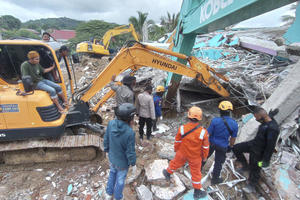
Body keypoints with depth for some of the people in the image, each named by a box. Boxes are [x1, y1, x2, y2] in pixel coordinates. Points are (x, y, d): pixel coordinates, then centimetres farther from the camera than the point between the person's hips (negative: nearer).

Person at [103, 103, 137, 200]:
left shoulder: (111, 123, -24)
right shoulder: (130, 133, -38)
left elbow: (106, 139, -8)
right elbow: (130, 151, -25)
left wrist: (107, 151, 11)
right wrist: (133, 164, -7)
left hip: (112, 157, 5)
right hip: (123, 162, -4)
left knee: (112, 174, 33)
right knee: (120, 179, 24)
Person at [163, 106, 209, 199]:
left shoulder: (182, 128, -25)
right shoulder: (203, 132, -26)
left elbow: (177, 141, -9)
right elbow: (205, 147, -12)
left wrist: (176, 149, 12)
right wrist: (204, 156, 7)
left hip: (182, 153, 1)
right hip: (195, 157, -1)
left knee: (176, 163, 27)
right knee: (196, 172, 19)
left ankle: (168, 173, 54)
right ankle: (197, 192, 38)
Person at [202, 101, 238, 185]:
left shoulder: (215, 120, -24)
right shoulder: (234, 124, -15)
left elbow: (208, 133, -17)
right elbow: (233, 138, -3)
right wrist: (230, 147, 13)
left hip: (211, 143, 0)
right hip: (222, 146, 1)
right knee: (218, 163, 18)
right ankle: (215, 179, 36)